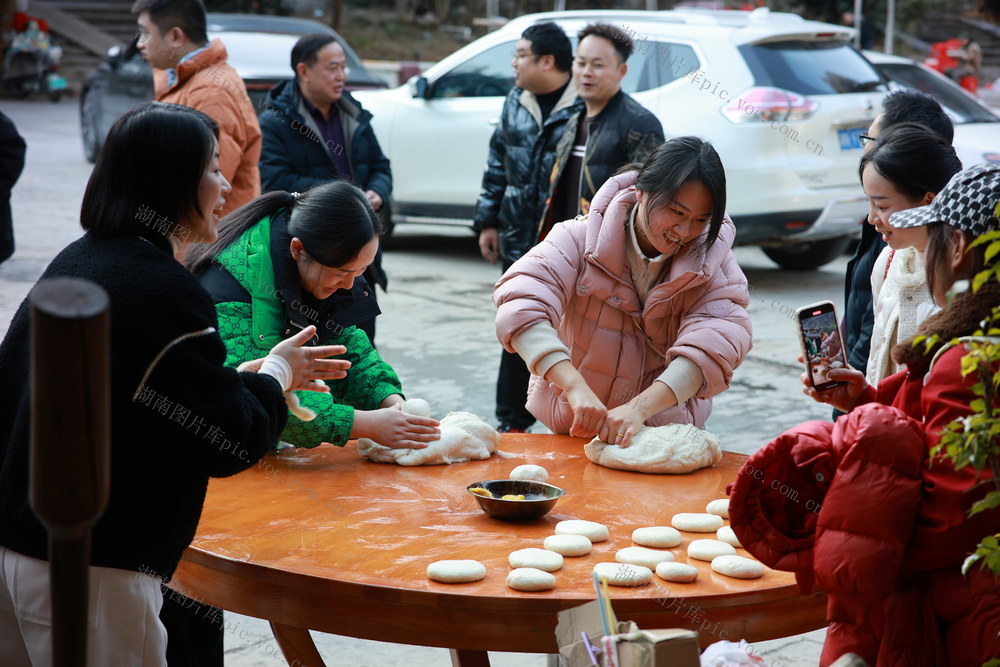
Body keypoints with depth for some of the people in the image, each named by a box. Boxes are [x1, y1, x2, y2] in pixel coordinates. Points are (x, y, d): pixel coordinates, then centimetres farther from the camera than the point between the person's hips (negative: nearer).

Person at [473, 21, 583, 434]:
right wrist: (487, 221, 14)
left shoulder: (586, 107, -13)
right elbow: (498, 165, 17)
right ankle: (513, 422, 24)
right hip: (519, 244, 6)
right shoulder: (516, 102, 9)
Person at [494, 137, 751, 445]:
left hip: (667, 429, -1)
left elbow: (720, 335, -23)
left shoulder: (710, 256, -7)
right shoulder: (583, 239, -12)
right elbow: (521, 306, -27)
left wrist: (639, 408, -38)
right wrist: (576, 389, -43)